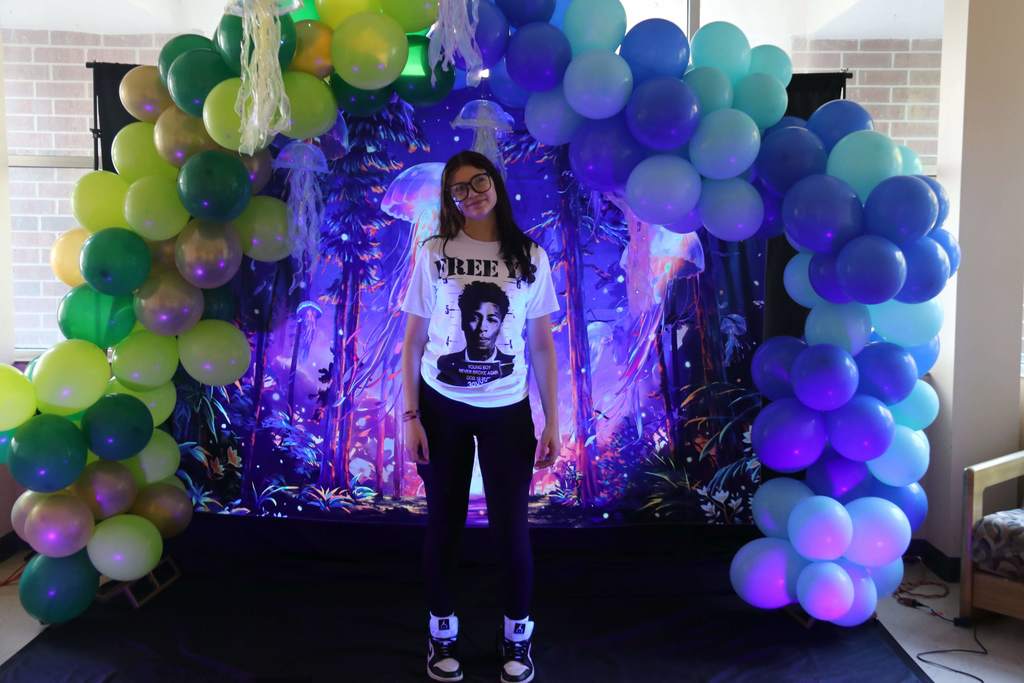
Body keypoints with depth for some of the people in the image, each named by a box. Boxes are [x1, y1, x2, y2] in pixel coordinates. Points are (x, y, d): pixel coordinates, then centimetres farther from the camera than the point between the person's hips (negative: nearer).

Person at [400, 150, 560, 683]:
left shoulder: (531, 257, 1)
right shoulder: (433, 253, -1)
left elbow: (543, 346, 3)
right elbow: (412, 342, 1)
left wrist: (553, 422, 0)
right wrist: (410, 416, -6)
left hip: (507, 410, 0)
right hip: (442, 408, 0)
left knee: (509, 526, 5)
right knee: (444, 524, 9)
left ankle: (518, 636, 26)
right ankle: (442, 634, 28)